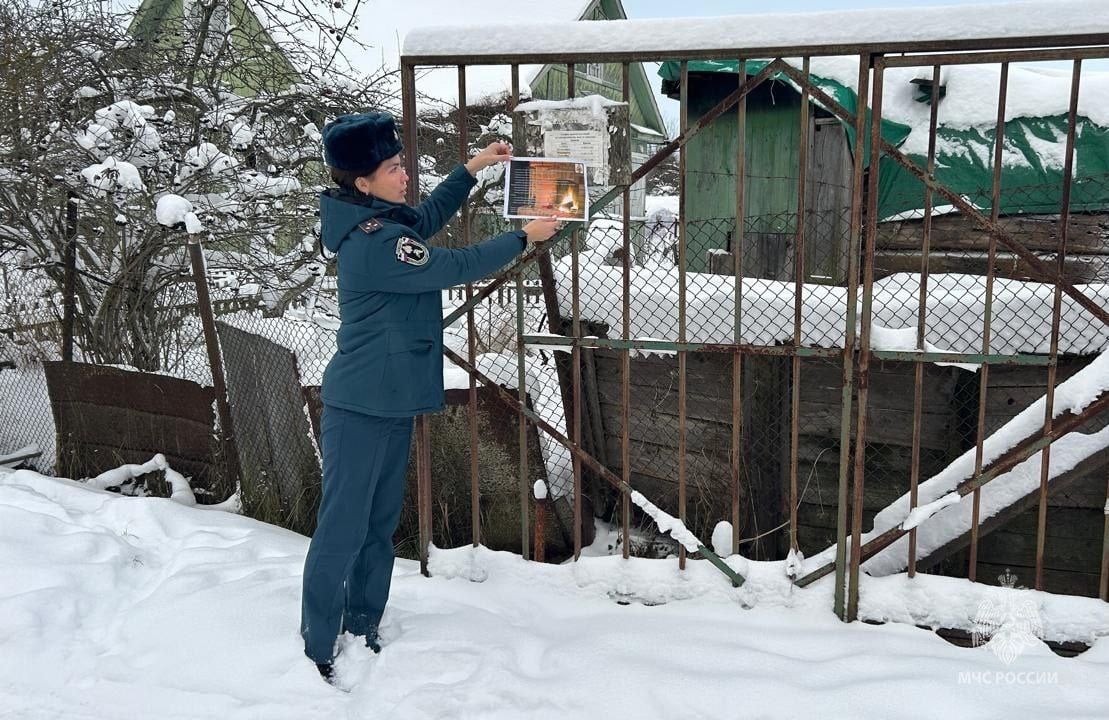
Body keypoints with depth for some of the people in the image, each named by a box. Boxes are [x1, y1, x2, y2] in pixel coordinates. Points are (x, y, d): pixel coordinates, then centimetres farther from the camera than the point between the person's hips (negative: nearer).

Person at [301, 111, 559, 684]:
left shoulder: (381, 222, 8)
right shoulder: (373, 242, -22)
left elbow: (428, 217, 28)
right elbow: (454, 267, -18)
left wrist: (472, 168, 23)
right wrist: (524, 237, -8)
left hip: (391, 404, 10)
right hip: (360, 410, -10)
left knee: (379, 527, 16)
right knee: (342, 531, -3)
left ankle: (361, 634, 28)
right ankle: (318, 653, 8)